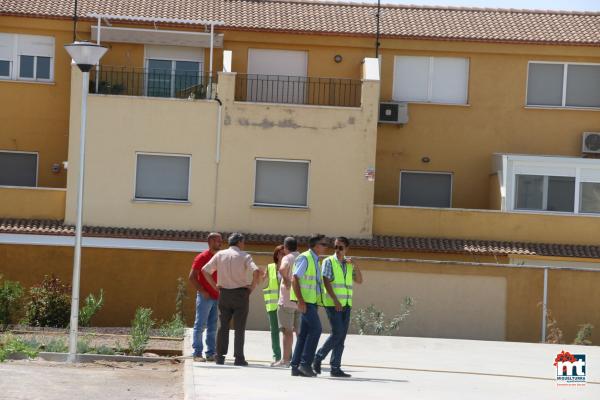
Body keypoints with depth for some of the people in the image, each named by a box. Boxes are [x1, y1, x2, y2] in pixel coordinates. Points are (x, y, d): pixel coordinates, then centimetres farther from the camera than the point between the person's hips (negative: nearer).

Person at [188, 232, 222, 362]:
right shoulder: (202, 257, -5)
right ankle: (197, 353, -3)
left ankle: (211, 353, 11)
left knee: (213, 327, 7)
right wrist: (202, 291, -14)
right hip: (205, 297, -6)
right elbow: (192, 277, -9)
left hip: (217, 297, 6)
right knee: (200, 325, -4)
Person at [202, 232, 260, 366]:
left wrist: (215, 286, 7)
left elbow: (205, 270, 2)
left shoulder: (220, 255, 5)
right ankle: (239, 358, -2)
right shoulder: (244, 256, -5)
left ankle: (220, 356, 6)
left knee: (223, 326, 9)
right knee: (239, 327, 0)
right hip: (241, 294, -3)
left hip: (224, 294, 3)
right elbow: (256, 272, -20)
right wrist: (252, 286, -6)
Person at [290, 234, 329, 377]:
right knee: (315, 328, -16)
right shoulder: (304, 258, -9)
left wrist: (317, 305, 18)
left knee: (305, 333, 6)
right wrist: (300, 301, -22)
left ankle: (295, 366, 6)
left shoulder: (316, 261, 19)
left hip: (312, 301, 9)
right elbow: (295, 279, -16)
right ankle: (305, 363, -14)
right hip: (305, 300, -9)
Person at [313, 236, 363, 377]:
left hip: (346, 304, 6)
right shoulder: (329, 262, -2)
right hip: (332, 303, -6)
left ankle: (335, 368, 3)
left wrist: (355, 265, -4)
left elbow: (359, 280, 10)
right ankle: (319, 358, 0)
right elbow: (326, 282, -11)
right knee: (337, 333, -14)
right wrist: (335, 300, -20)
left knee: (341, 336, 2)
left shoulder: (349, 264, 15)